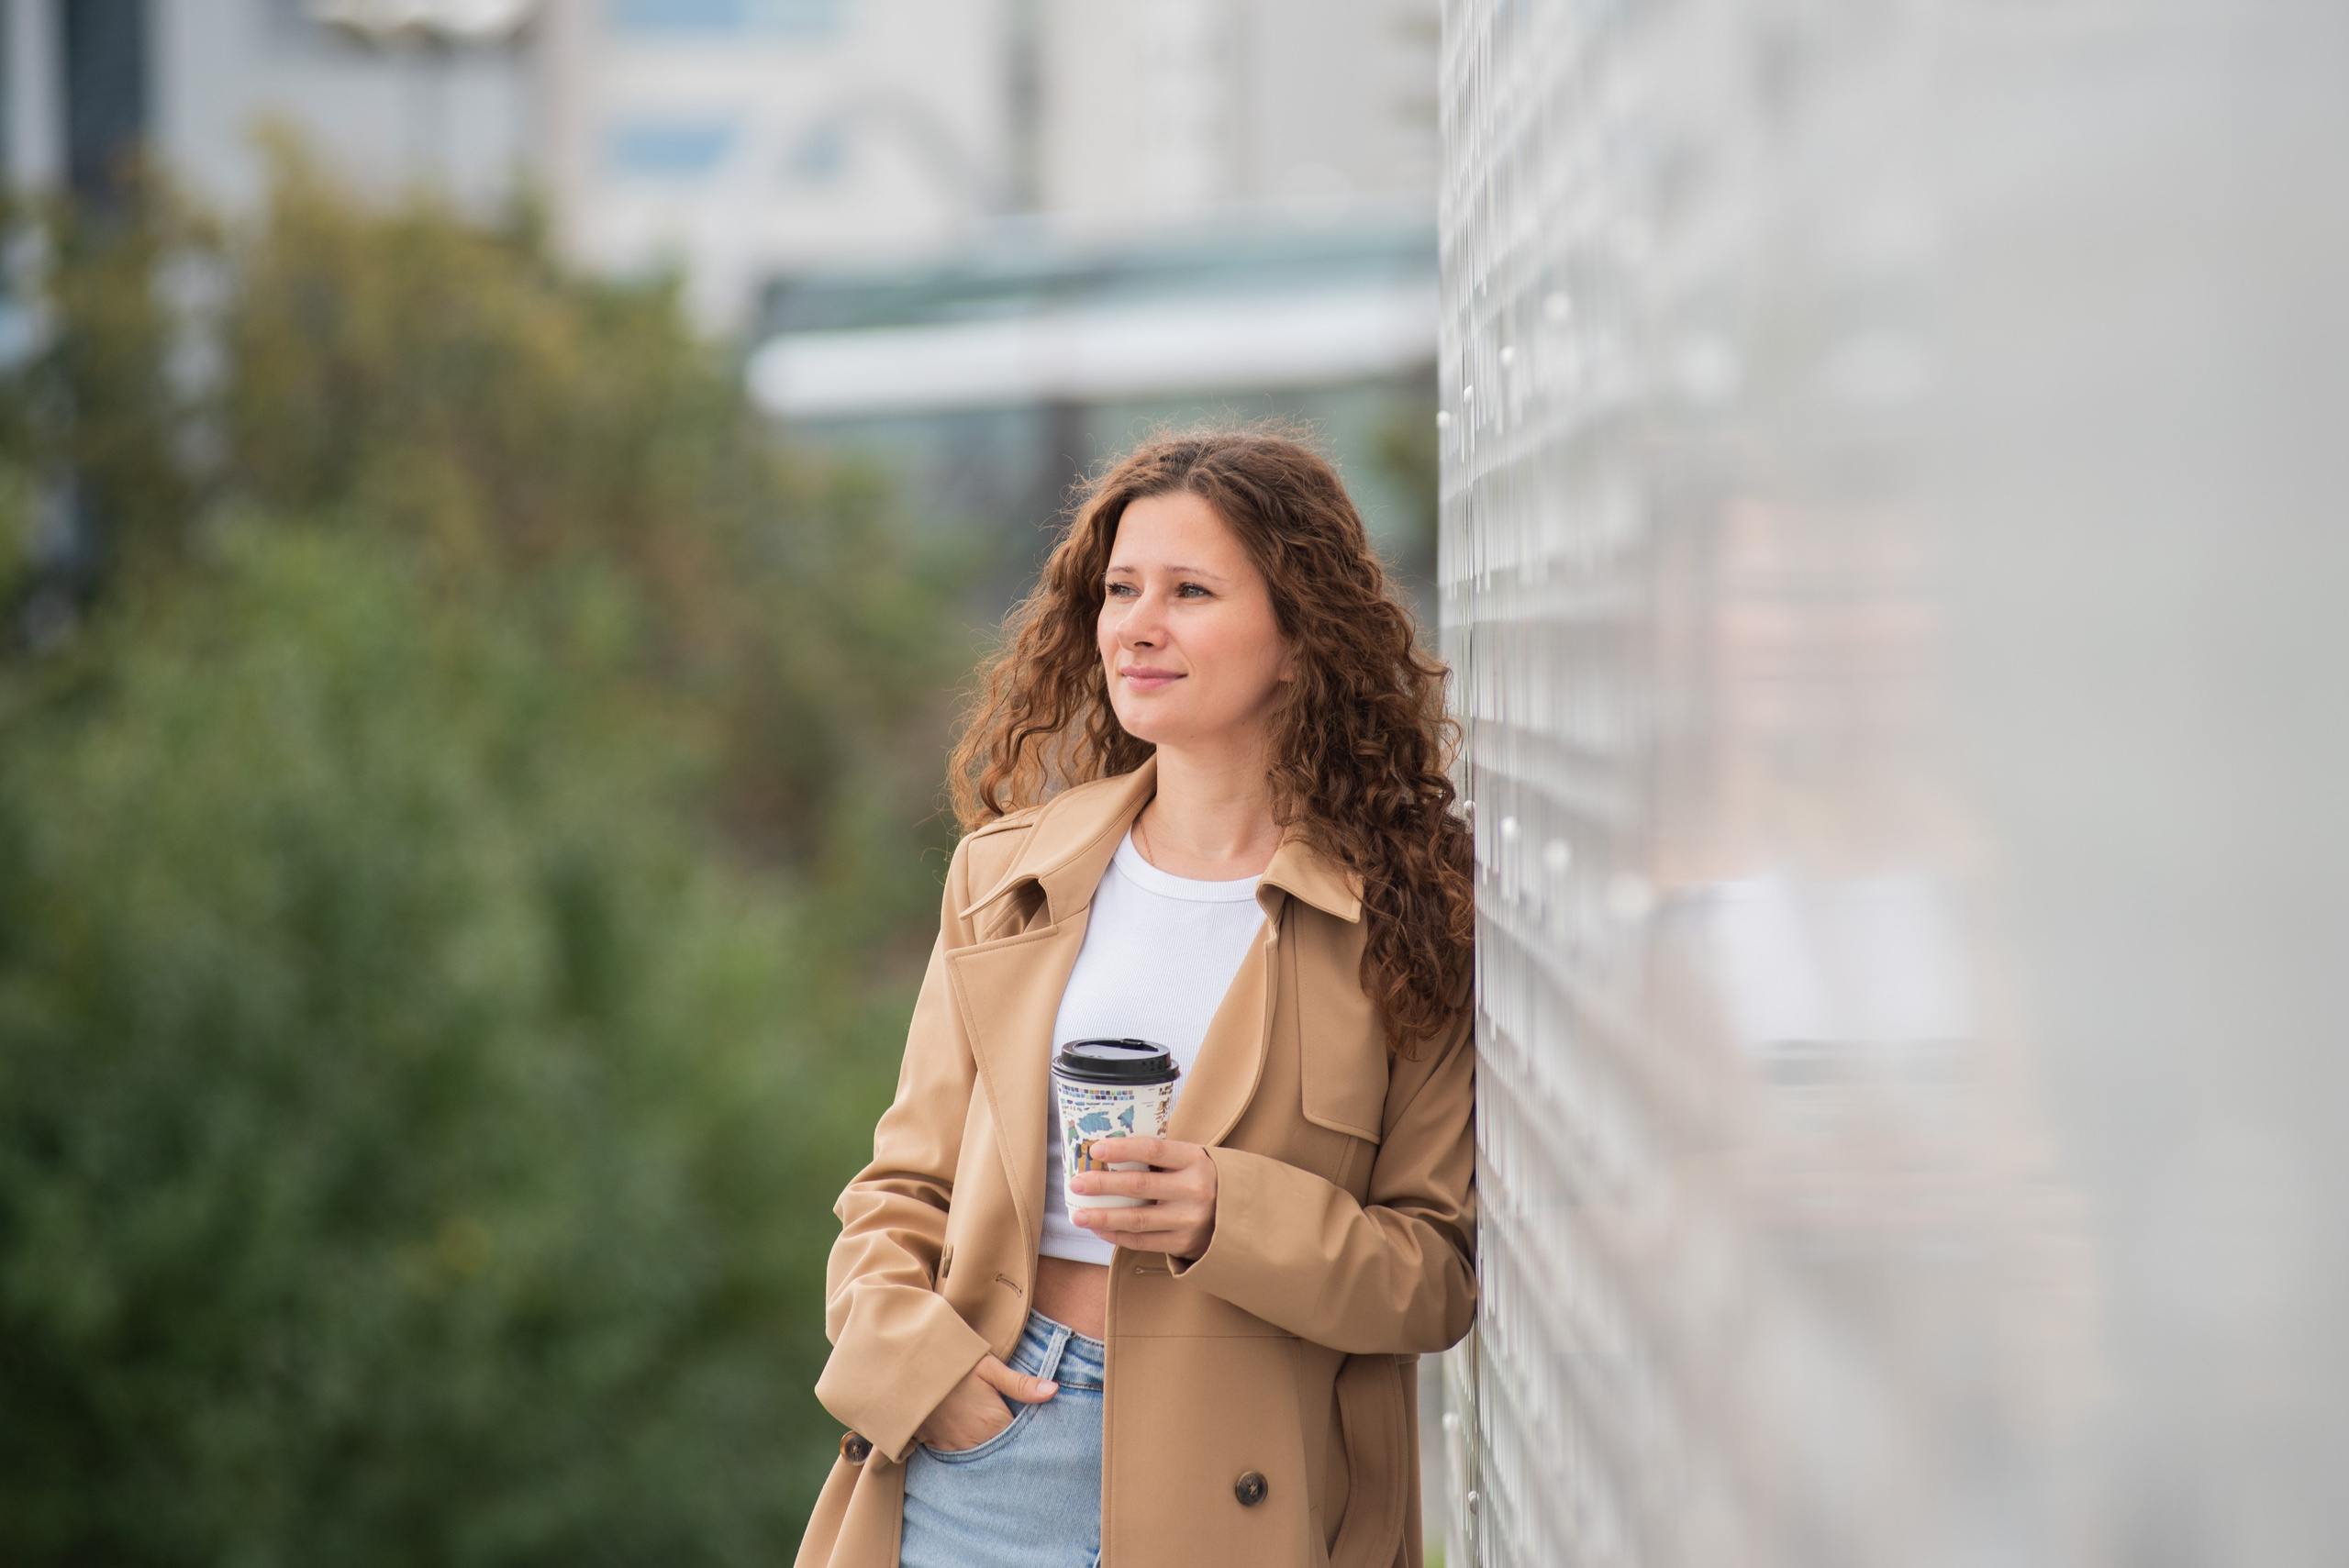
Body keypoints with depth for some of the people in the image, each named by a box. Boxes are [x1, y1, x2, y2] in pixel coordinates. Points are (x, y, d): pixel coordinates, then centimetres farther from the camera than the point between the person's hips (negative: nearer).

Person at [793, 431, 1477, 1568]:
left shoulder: (1406, 917, -3)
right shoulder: (1007, 874, 9)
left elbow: (1444, 1276, -2)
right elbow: (904, 1184, 13)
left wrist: (1230, 1221, -17)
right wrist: (909, 1353, -5)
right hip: (984, 1441, 3)